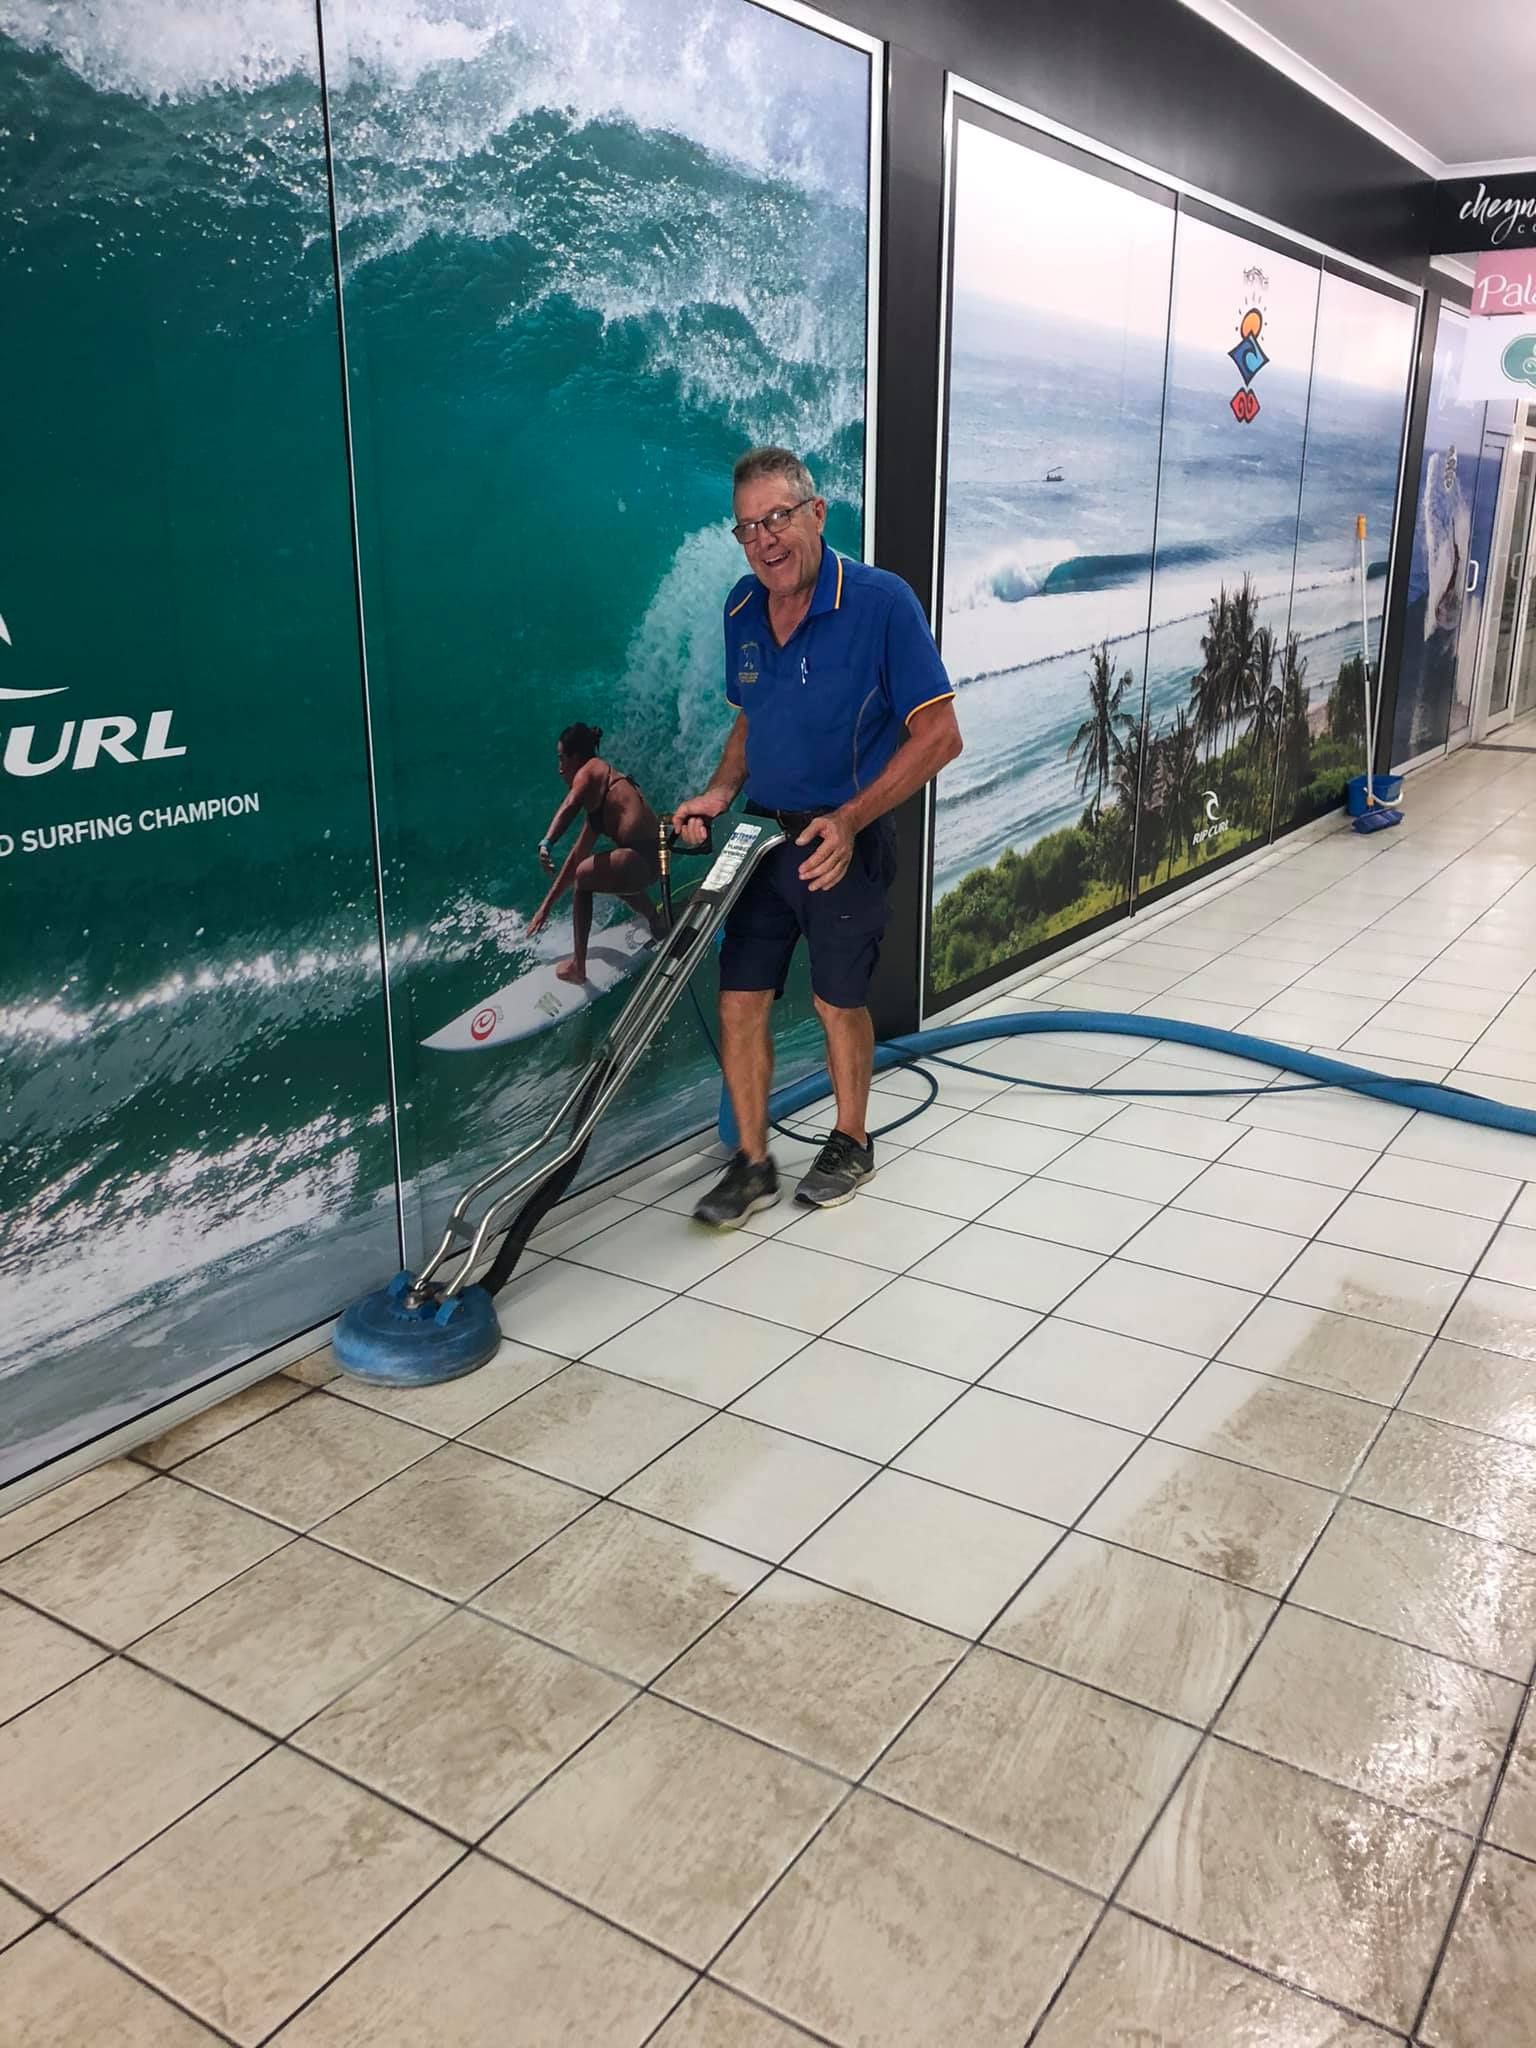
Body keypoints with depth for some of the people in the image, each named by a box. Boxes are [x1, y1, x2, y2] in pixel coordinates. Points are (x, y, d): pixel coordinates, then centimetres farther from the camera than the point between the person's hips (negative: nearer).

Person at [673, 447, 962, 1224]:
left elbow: (939, 736, -16)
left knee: (839, 1004, 10)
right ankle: (752, 1164, 19)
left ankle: (852, 1143, 33)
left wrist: (848, 820, -22)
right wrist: (720, 790, -2)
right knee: (739, 1002, 4)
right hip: (761, 837, 5)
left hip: (845, 842, -5)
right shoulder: (741, 609, 1)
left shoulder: (881, 601, -18)